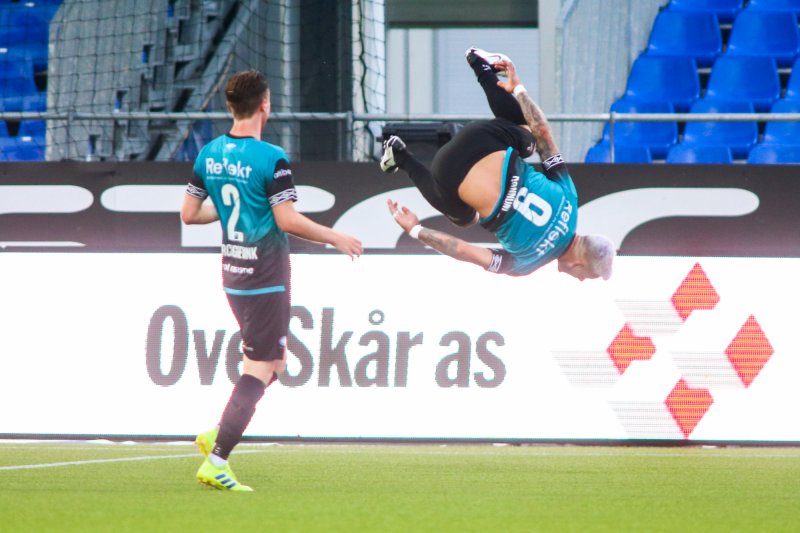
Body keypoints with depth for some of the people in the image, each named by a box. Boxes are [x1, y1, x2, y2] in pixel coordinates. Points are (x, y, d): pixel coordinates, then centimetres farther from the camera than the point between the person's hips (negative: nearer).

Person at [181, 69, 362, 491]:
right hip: (266, 278, -8)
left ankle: (218, 436, 13)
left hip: (233, 276, 8)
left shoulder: (209, 155, 4)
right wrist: (335, 238, -7)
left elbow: (189, 213, 8)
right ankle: (215, 461, -10)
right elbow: (287, 220, -19)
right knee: (260, 369, -4)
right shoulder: (270, 159, -17)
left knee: (271, 361, 22)